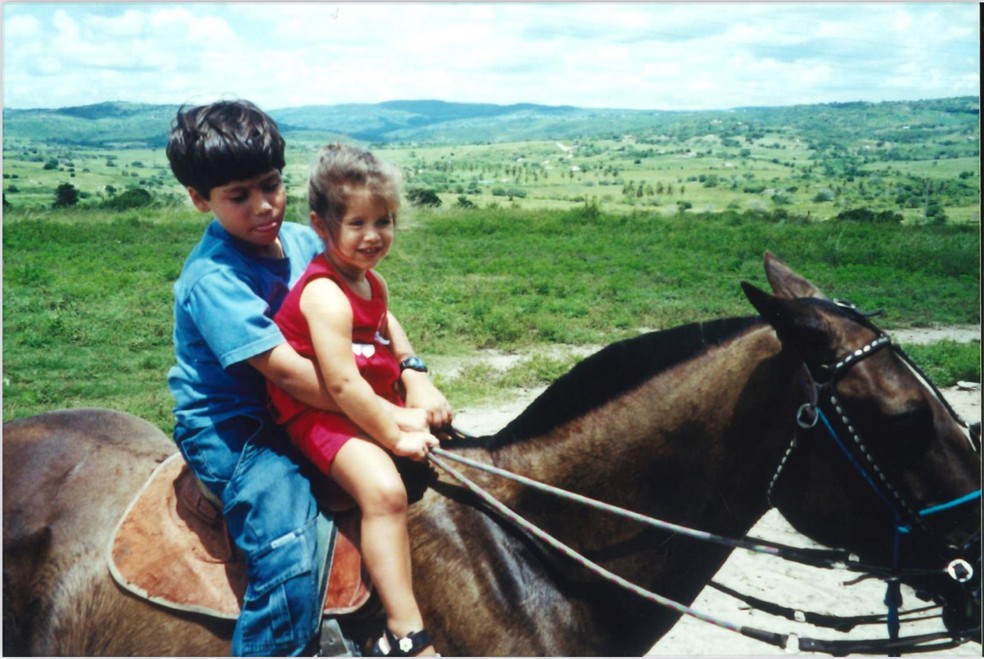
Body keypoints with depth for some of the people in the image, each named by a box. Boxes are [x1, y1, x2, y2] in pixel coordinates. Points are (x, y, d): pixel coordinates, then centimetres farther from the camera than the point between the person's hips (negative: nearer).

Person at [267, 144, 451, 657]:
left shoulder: (372, 281, 7)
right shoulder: (326, 296, -23)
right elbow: (343, 386, -29)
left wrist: (416, 377, 12)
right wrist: (396, 436, -21)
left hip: (375, 403, 10)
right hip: (320, 415, -10)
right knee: (384, 490, -32)